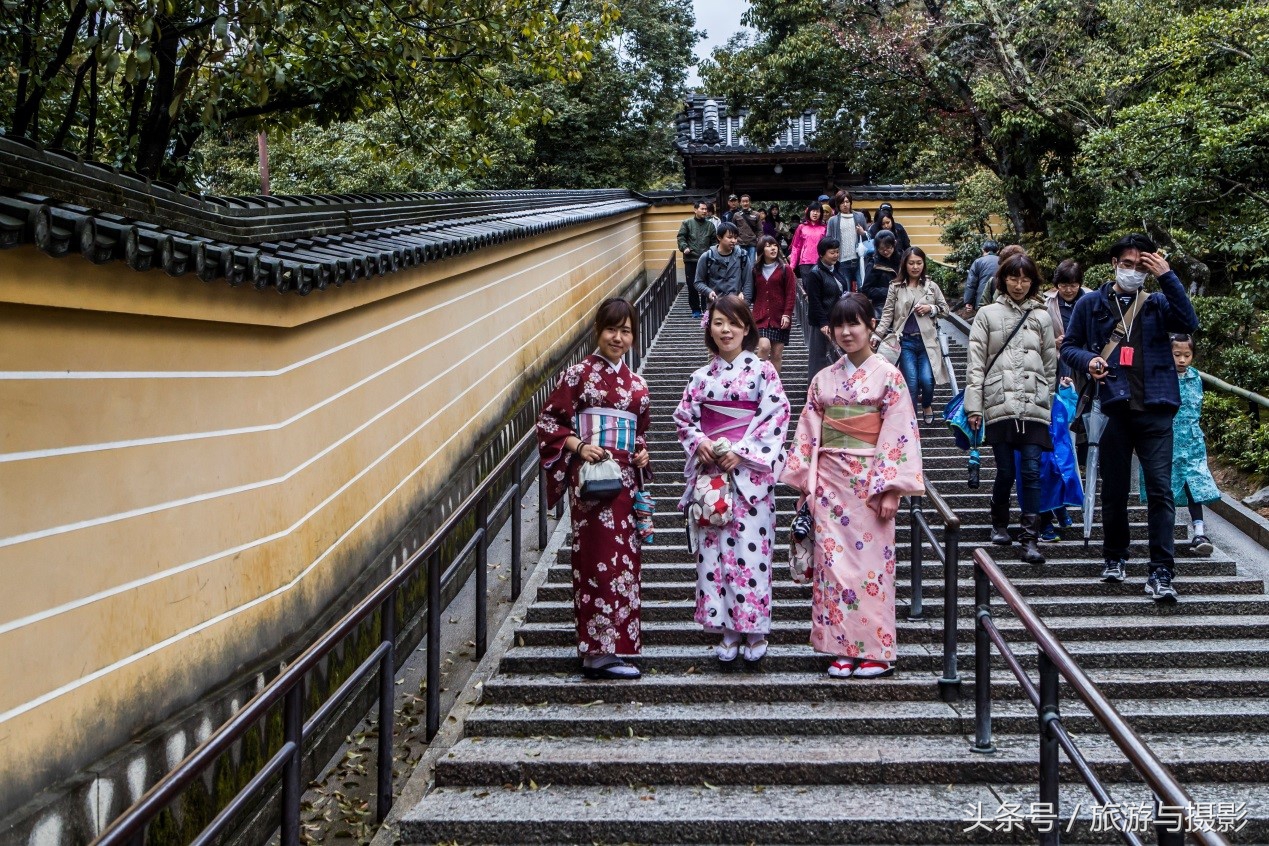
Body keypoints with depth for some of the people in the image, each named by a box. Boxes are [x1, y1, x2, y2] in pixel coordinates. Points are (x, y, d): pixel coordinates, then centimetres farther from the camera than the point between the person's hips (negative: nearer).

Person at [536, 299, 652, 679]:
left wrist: (642, 451, 5)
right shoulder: (580, 373, -3)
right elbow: (549, 421, -5)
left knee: (624, 558, 8)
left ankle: (614, 642, 17)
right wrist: (578, 445, -18)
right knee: (600, 558, -9)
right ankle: (599, 651, -6)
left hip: (626, 478, 6)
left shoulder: (636, 383, 14)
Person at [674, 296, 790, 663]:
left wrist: (742, 451, -15)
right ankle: (728, 629, 13)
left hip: (750, 473, -4)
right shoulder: (702, 377, 10)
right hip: (710, 471, 4)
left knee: (750, 547, -4)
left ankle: (755, 629, 7)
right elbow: (684, 418, 14)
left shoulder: (762, 371, -1)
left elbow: (777, 417, -8)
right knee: (713, 547, 3)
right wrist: (699, 442, -6)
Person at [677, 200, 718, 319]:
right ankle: (695, 310, 11)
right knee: (692, 286, 1)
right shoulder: (687, 223, 4)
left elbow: (714, 241, 12)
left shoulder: (710, 225, 11)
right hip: (690, 260, -1)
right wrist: (684, 247, -16)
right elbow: (681, 237, 0)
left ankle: (706, 308, 10)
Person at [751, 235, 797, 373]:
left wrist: (787, 314, -11)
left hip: (779, 318, -1)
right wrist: (756, 312, 7)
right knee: (764, 346, -19)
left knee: (777, 354, 2)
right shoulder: (756, 271, 10)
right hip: (761, 317, 1)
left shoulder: (785, 269, 1)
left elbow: (791, 294, -3)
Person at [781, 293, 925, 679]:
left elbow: (899, 434, -7)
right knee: (832, 562, 2)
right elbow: (808, 434, 10)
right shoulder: (823, 379, 9)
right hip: (829, 484, 4)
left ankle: (876, 651, 6)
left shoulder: (888, 376, -2)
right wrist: (804, 486, 6)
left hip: (869, 484, -4)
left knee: (871, 563, -2)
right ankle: (843, 649, 10)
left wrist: (891, 489, -13)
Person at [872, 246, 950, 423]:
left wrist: (931, 309, -5)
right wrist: (877, 335, -10)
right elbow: (887, 315, 2)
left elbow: (945, 309, 15)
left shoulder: (931, 287, 9)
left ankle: (927, 405, 22)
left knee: (927, 380, -11)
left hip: (927, 341, 1)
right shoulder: (895, 288, 4)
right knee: (911, 382, -9)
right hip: (905, 341, -1)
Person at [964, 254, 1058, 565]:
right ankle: (1000, 524, 26)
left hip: (1033, 407, 1)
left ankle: (1030, 539, -7)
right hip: (999, 404, -1)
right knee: (1005, 471, 2)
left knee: (1032, 471, -7)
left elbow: (1050, 365, 17)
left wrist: (1048, 402, 13)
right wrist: (974, 406, -3)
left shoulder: (1041, 317, 14)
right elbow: (975, 364, 3)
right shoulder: (988, 315, 7)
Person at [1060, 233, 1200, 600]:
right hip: (1113, 408, 1)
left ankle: (1161, 572, -7)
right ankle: (1114, 557, 30)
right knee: (1114, 490, 11)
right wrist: (1088, 359, -10)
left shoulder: (1157, 304, 9)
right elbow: (1069, 347, 12)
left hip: (1155, 410, -1)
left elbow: (1189, 324, -9)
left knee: (1160, 489, -7)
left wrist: (1167, 277, -15)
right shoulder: (1091, 304, 9)